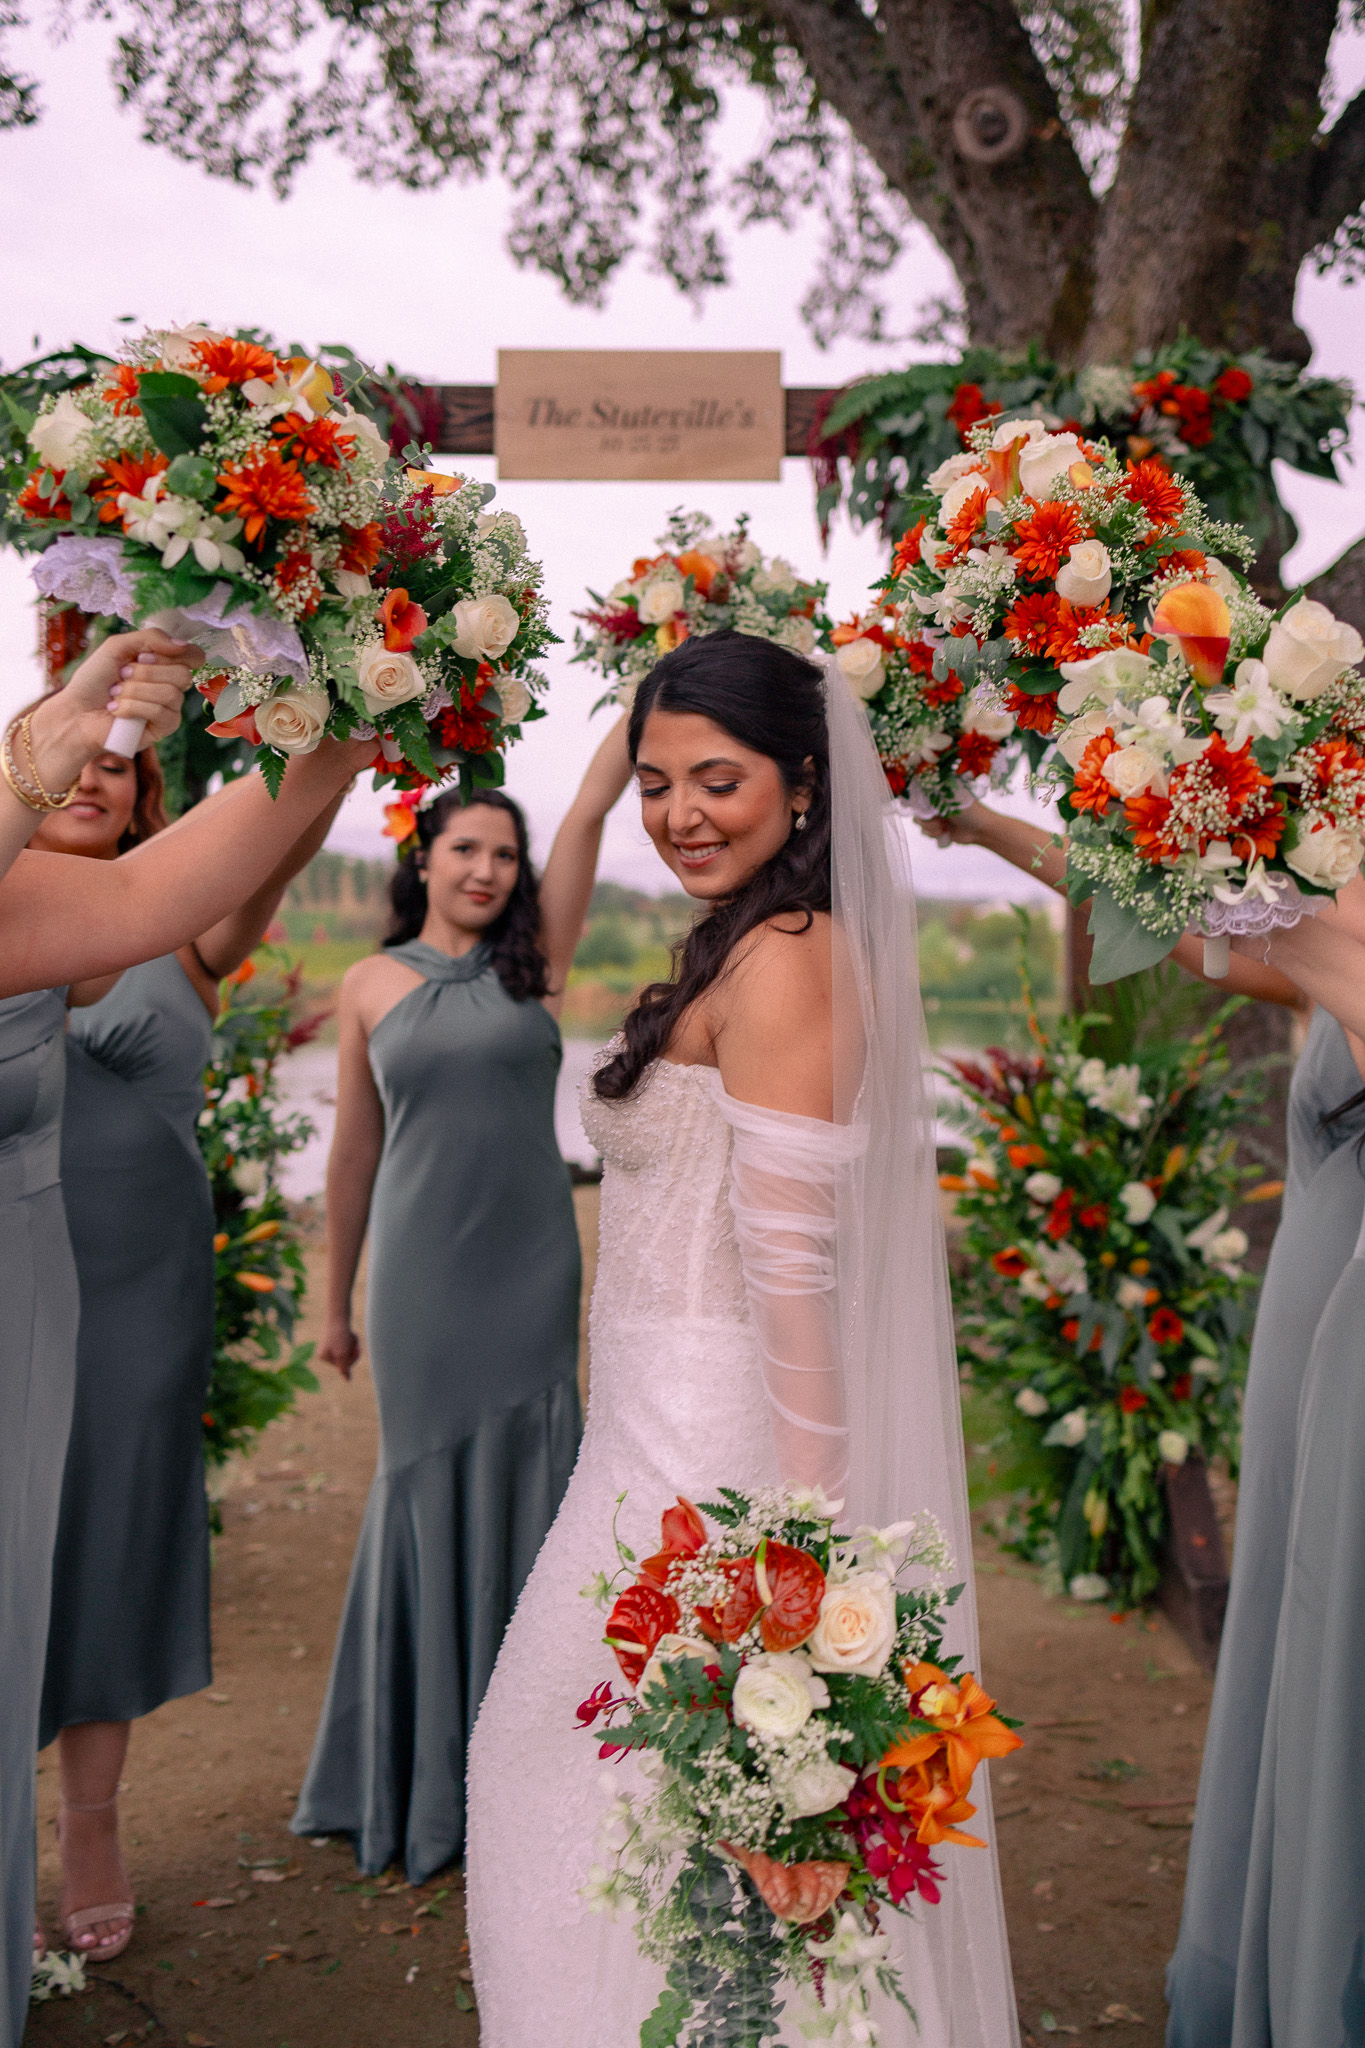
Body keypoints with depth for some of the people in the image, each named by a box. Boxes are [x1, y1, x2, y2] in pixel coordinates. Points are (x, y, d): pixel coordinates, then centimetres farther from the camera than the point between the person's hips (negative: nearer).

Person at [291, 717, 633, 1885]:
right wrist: (336, 1304, 12)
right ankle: (417, 1775, 22)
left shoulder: (536, 959, 4)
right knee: (425, 1491, 6)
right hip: (421, 1272, 0)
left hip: (531, 1269, 1)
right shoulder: (371, 988, 4)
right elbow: (353, 1153, 9)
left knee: (523, 1493, 5)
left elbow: (593, 808, -2)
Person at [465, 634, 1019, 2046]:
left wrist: (793, 1502, -25)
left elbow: (792, 1259, -24)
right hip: (681, 1417, 10)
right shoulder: (799, 944, 12)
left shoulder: (776, 961, -17)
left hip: (708, 1439, -10)